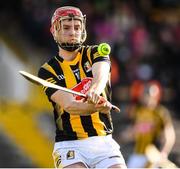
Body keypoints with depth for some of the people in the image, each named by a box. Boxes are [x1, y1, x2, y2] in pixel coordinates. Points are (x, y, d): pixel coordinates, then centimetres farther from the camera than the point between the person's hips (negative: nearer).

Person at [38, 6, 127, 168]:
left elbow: (100, 74, -17)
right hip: (70, 144, -2)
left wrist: (94, 90, -42)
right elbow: (69, 105, -14)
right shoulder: (48, 71, 2)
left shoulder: (94, 54, 7)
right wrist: (98, 107, -34)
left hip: (104, 141, 2)